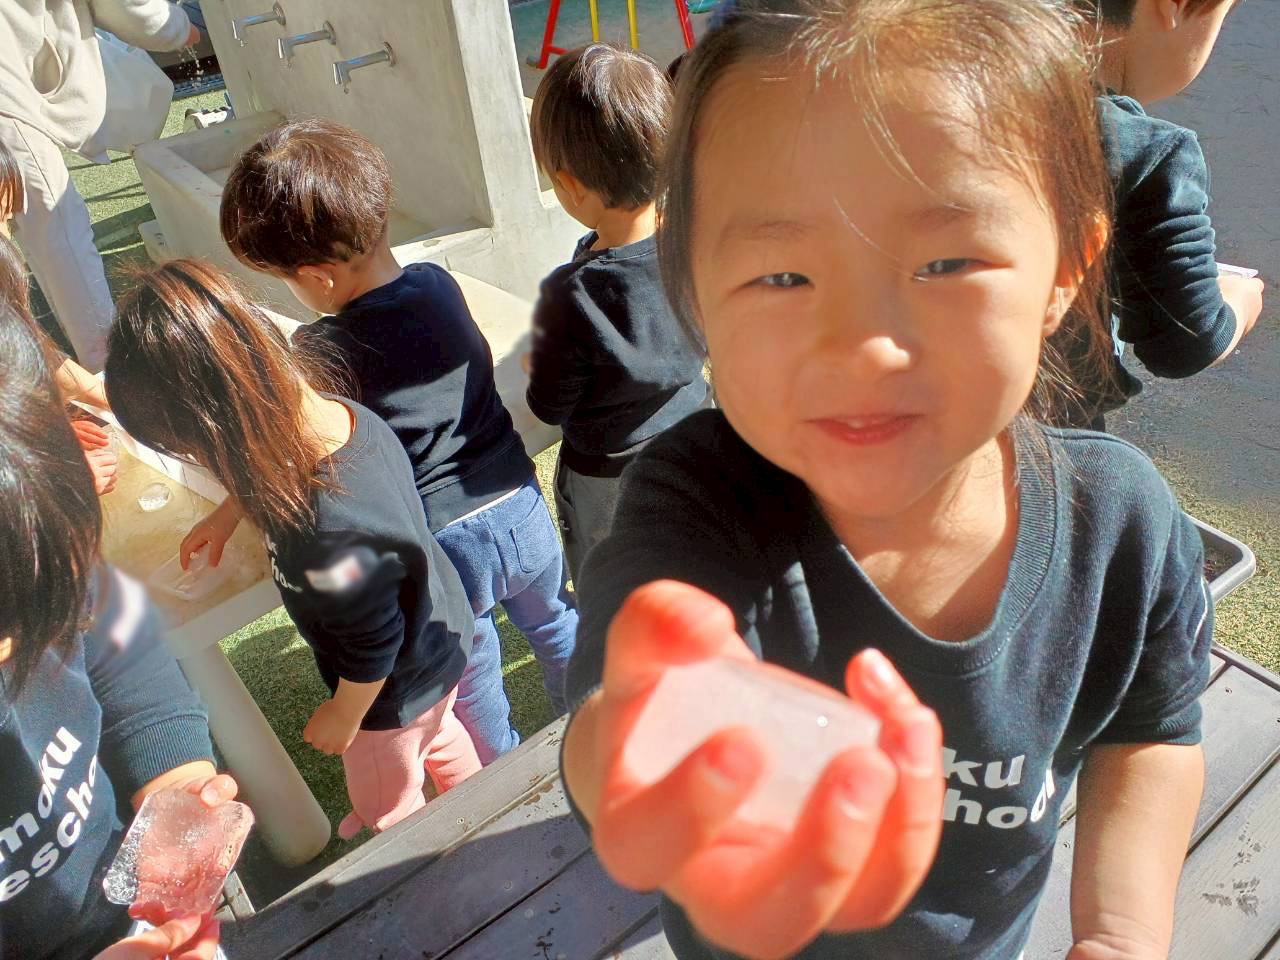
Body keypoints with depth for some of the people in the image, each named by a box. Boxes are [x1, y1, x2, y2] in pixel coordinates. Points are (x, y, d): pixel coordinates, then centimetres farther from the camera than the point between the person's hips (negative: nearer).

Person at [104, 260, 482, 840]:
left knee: (387, 804, 25)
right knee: (439, 735, 36)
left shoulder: (327, 538, -46)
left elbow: (372, 649, -28)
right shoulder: (347, 416, -21)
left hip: (396, 693, -8)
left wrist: (343, 715, -10)